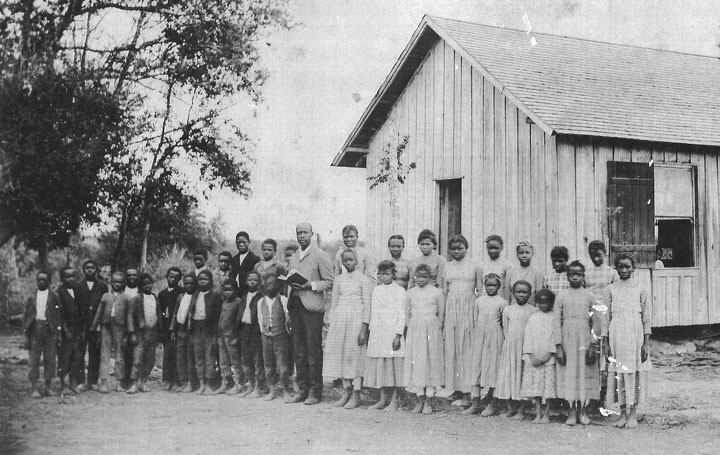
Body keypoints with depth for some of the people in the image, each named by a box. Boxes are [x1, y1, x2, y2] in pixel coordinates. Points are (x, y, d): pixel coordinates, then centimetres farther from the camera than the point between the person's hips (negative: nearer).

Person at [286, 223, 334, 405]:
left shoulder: (320, 256, -2)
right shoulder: (293, 258, 18)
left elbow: (330, 282, -4)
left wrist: (311, 285, -16)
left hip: (312, 307, -6)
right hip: (295, 305, 6)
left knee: (314, 350, -5)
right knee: (298, 350, 8)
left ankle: (315, 392, 1)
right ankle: (302, 389, 14)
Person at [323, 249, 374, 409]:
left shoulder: (363, 279, 0)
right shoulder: (339, 279, 13)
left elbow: (367, 305, -3)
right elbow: (334, 303, 15)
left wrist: (364, 328, -9)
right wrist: (331, 326, 8)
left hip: (356, 319, -5)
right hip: (339, 318, 5)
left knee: (355, 354, -6)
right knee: (340, 354, 3)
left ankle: (356, 395, -3)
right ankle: (346, 391, 11)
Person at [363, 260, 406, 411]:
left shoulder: (399, 291, -2)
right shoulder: (376, 290, 15)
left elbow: (401, 315, -6)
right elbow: (370, 313, 20)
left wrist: (398, 335, -13)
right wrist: (364, 330, 16)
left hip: (391, 333, -6)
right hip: (376, 334, 6)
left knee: (392, 365, -5)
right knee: (379, 366, 7)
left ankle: (394, 400, 2)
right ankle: (383, 399, 14)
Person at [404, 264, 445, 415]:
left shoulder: (436, 292, 1)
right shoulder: (410, 293, 8)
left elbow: (441, 314, 7)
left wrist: (437, 329, 2)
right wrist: (411, 328, 9)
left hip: (432, 330, -2)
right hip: (414, 330, 2)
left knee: (431, 361, -3)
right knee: (416, 363, -1)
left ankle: (428, 401, 1)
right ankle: (420, 399, 6)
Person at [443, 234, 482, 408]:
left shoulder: (474, 265, 2)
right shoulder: (447, 267, 12)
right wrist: (442, 315, 10)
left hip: (468, 307, -4)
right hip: (451, 307, 4)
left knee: (467, 348, -5)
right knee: (451, 348, 2)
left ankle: (467, 392, -3)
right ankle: (457, 389, 9)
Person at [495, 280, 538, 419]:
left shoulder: (534, 311, 0)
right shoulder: (507, 310, 7)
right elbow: (505, 329, 11)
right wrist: (510, 343, 4)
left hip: (526, 347, -3)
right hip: (510, 346, 3)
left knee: (523, 376, -2)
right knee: (508, 375, 3)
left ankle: (521, 410, 3)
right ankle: (511, 407, 14)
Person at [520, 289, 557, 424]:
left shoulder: (554, 318, 3)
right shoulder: (532, 318, 9)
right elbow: (528, 337, 6)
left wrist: (548, 355, -11)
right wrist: (531, 356, -4)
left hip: (548, 358, -2)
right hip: (533, 358, 2)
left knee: (548, 384, -3)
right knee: (535, 385, 2)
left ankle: (546, 414, 3)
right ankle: (538, 414, 7)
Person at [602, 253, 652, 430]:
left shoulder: (640, 290, 4)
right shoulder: (611, 290, 5)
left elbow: (646, 318, 4)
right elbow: (606, 316, 6)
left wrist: (646, 343, -2)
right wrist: (605, 343, 1)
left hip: (636, 335, 0)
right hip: (616, 335, 1)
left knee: (636, 372, 0)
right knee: (618, 373, 2)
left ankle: (633, 414, 8)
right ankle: (623, 414, 11)